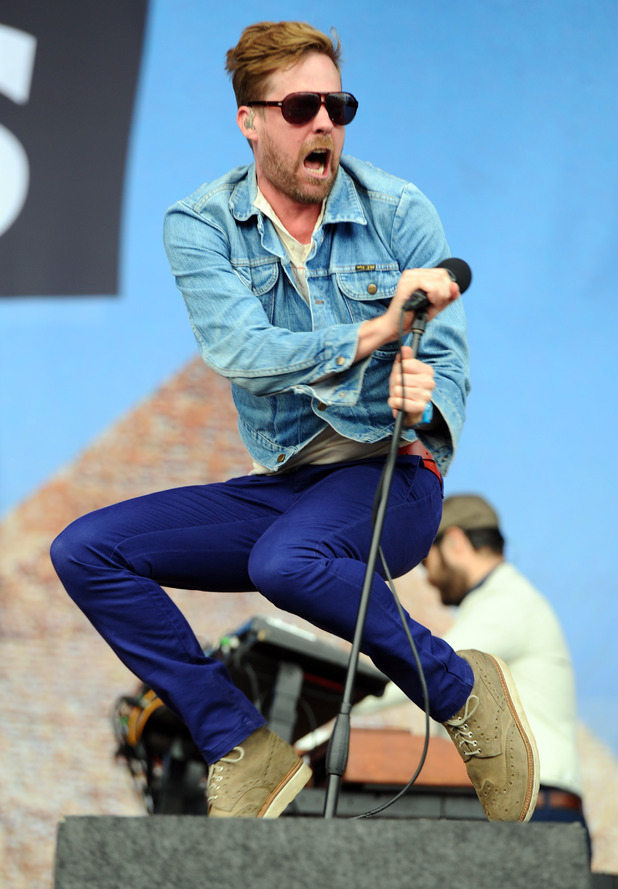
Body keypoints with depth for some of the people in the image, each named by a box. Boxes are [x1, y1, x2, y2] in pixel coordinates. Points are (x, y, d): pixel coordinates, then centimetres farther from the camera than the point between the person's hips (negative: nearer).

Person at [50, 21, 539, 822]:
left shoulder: (398, 213, -2)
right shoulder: (199, 225, -1)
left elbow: (447, 358, -8)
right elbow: (237, 349, -18)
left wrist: (423, 402, -33)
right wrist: (373, 335, -31)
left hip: (393, 475, -4)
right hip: (282, 483, 4)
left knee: (287, 561, -37)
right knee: (86, 551, -13)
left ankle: (461, 690, -15)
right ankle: (244, 750, -11)